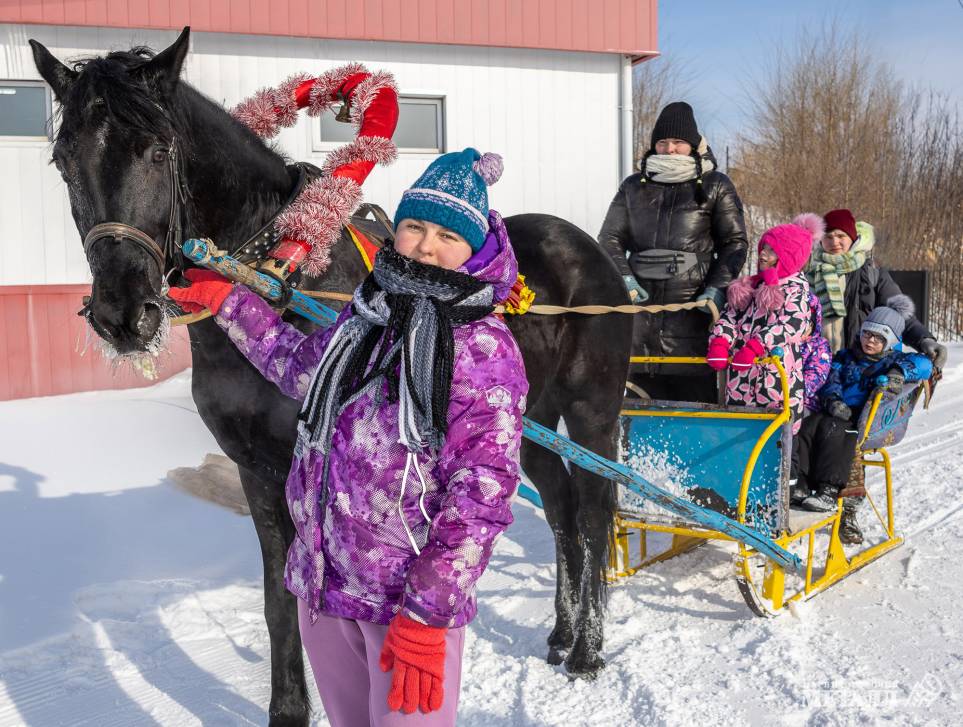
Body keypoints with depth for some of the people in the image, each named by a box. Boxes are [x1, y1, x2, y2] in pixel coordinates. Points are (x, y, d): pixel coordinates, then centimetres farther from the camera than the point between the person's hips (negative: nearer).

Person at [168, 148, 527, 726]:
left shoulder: (486, 348, -15)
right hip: (322, 581, 6)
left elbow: (480, 494, -18)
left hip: (411, 593, -6)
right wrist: (230, 303, 27)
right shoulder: (365, 313, 5)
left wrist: (427, 617, -20)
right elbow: (300, 366, 27)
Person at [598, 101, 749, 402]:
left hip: (693, 304, -3)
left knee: (694, 394, -6)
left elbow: (734, 242, 7)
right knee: (641, 395, 5)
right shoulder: (633, 187, 15)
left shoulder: (716, 186, 7)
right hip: (641, 301, 3)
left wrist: (717, 289, -6)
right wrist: (623, 278, -4)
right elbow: (610, 239, 14)